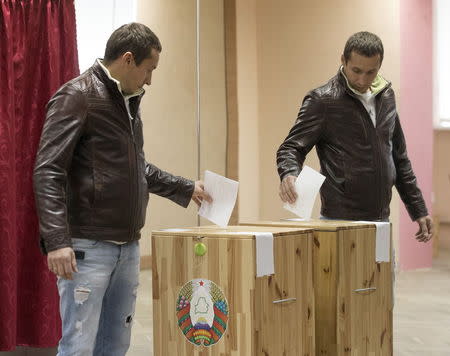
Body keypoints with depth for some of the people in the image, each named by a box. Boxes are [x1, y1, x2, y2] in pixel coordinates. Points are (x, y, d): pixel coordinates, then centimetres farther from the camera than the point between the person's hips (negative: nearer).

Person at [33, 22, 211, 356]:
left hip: (128, 246, 8)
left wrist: (186, 188, 24)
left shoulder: (129, 102, 15)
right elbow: (48, 172, -16)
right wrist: (56, 240, -24)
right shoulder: (77, 96, -9)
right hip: (88, 247, -8)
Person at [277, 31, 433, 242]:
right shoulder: (322, 100, -8)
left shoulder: (385, 96, 11)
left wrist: (418, 210, 17)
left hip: (381, 220, 6)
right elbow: (292, 147, -10)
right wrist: (289, 174, -33)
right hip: (342, 224, -6)